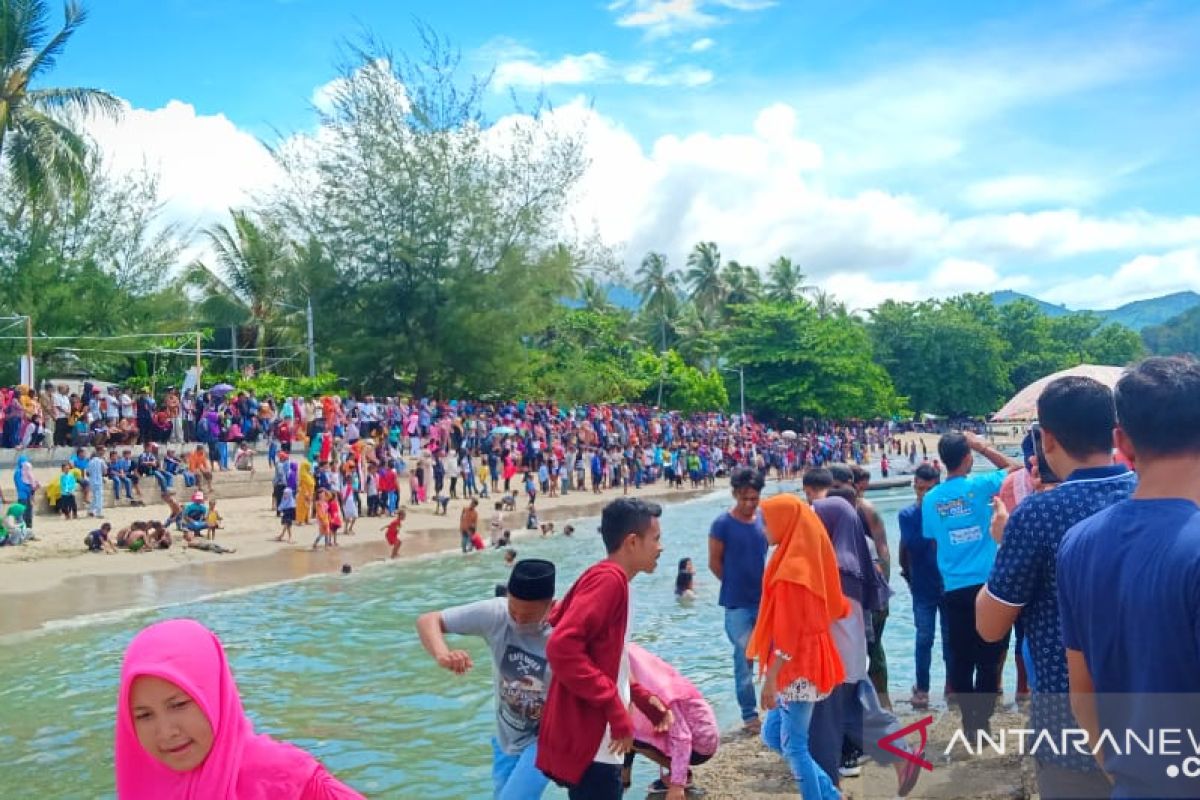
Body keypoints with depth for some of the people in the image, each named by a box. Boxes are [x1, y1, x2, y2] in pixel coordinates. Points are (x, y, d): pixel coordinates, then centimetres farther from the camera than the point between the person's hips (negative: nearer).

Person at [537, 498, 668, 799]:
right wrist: (615, 708, -23)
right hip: (588, 742, -10)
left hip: (593, 738, 10)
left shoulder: (609, 579, 13)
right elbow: (562, 648, -27)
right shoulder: (608, 579, -16)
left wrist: (640, 695, 12)